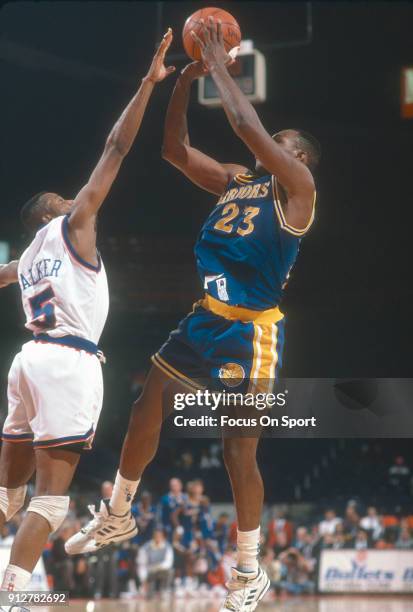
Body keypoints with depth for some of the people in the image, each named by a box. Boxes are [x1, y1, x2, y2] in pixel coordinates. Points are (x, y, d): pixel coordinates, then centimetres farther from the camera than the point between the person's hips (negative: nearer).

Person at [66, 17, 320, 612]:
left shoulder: (295, 186, -10)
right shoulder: (234, 180, 12)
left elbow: (248, 127, -22)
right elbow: (175, 149, 11)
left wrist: (220, 69, -12)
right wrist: (186, 78, 2)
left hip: (251, 332, -8)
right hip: (205, 319, 8)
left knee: (239, 451, -4)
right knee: (146, 410, 10)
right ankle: (116, 518, 29)